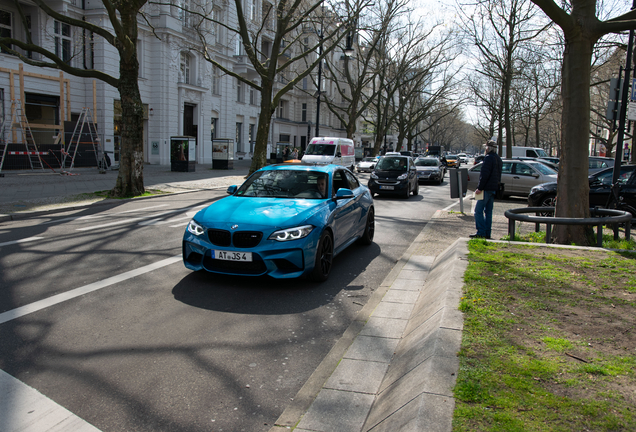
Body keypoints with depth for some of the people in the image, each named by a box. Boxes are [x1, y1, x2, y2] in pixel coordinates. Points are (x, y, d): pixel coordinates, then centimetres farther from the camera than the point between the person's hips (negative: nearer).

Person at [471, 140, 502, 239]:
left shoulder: (489, 158, -12)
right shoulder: (498, 159, 18)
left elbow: (485, 174, -19)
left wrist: (480, 188, -18)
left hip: (487, 189, -9)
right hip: (494, 189, 9)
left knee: (478, 210, -7)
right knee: (488, 211, 11)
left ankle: (481, 232, -10)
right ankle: (487, 233, 12)